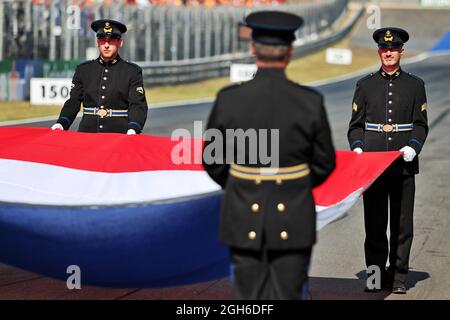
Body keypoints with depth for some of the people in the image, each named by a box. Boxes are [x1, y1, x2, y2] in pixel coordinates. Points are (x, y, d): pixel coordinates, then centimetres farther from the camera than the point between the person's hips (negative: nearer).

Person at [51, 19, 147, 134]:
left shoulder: (133, 72, 6)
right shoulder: (83, 70, 15)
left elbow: (138, 106, -2)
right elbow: (73, 102, 14)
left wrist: (133, 130, -21)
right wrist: (61, 124, -5)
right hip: (87, 135, 2)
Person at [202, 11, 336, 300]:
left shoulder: (228, 100, -10)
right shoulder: (311, 102, -11)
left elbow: (213, 161, 1)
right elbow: (325, 163, 0)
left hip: (245, 220, 1)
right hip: (293, 220, -1)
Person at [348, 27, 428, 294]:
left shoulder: (415, 85, 8)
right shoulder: (366, 85, 9)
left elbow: (421, 124, 7)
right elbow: (356, 124, 10)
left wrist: (413, 147, -12)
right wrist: (357, 147, -9)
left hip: (404, 164, 0)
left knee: (402, 224, 2)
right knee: (374, 224, 1)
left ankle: (398, 278, 10)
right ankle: (376, 276, 9)